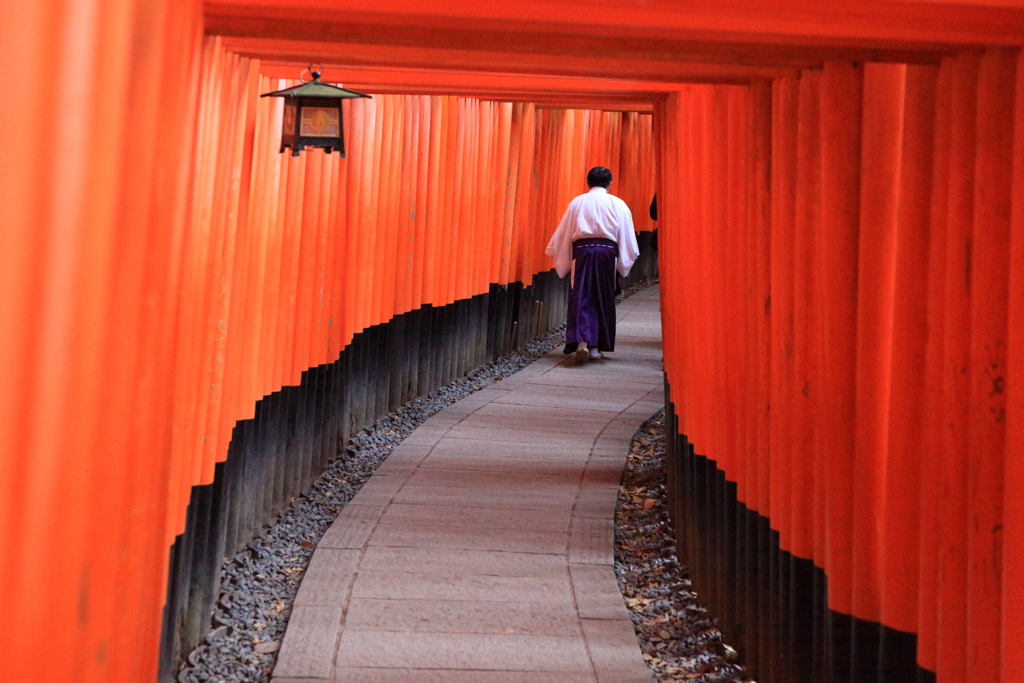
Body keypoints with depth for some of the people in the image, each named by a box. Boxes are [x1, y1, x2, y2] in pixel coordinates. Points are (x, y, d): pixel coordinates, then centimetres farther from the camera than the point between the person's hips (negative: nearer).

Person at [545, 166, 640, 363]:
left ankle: (581, 341, -22)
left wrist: (561, 259, 19)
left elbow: (563, 232, 10)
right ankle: (596, 346, 13)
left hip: (582, 250, 0)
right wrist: (625, 261, 14)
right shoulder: (617, 204, 8)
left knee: (581, 297, -3)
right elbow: (626, 236, 5)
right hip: (606, 251, 0)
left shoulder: (577, 202, 11)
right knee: (602, 299, 10)